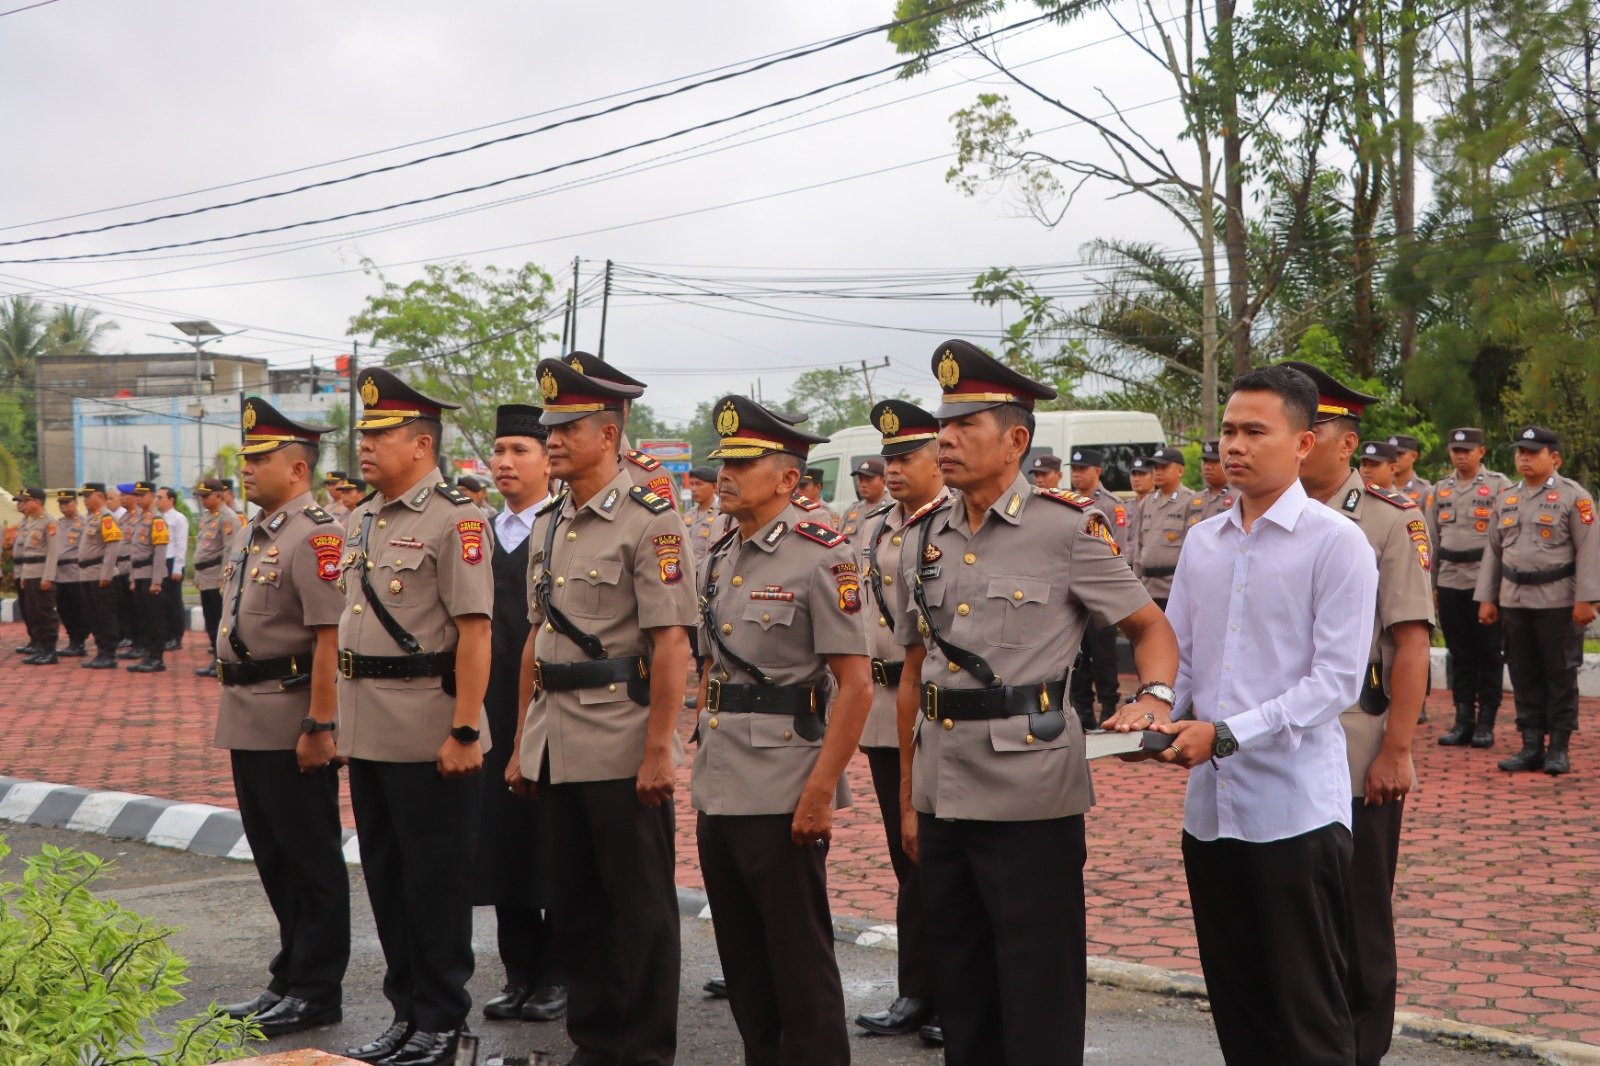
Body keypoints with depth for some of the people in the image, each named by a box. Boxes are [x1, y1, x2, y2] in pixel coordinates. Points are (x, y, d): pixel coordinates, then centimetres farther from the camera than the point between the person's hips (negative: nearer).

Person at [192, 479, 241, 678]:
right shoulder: (206, 516, 17)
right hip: (206, 579, 9)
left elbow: (230, 550, -18)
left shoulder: (228, 518, -12)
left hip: (219, 579, -9)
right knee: (211, 621, 12)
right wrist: (198, 576, 19)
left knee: (221, 622, -5)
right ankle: (216, 661, 19)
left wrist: (224, 579, -22)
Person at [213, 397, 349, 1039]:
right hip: (249, 724, 9)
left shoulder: (316, 535, -15)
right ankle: (289, 980, 28)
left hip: (293, 727, -9)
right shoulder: (248, 536, 14)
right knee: (273, 857, 16)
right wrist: (233, 709, 19)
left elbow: (330, 638, -21)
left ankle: (316, 992, 11)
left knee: (311, 860, 2)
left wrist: (319, 727, -23)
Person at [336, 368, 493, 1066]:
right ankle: (406, 1010, 27)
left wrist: (464, 732, -20)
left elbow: (474, 632, -16)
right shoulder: (361, 520, 13)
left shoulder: (455, 519, -12)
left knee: (436, 883, 2)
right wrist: (340, 714, 17)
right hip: (367, 733, 8)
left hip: (427, 737, -8)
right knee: (385, 877, 15)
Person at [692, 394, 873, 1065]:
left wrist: (820, 794, -18)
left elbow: (855, 685, -14)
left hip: (781, 797, -7)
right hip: (718, 792, 8)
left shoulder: (820, 556, -11)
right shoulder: (721, 558, 12)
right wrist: (704, 768, 15)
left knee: (800, 964, 2)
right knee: (743, 960, 15)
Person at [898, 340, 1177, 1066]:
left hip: (1029, 796, -6)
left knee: (1038, 1003, 2)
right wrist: (907, 797, 16)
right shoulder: (924, 537, 9)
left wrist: (1154, 697, -24)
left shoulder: (1068, 528, -8)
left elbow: (1151, 628, -2)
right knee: (959, 990, 16)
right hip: (942, 794, 6)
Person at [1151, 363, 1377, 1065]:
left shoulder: (1336, 543, -6)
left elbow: (1337, 680, -13)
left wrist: (1226, 735, -19)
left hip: (1295, 808, -6)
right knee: (1235, 1004, 15)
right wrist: (1154, 716, -7)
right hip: (1211, 804, 6)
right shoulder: (1202, 542, 11)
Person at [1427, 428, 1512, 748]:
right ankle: (1464, 720, 14)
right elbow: (1433, 540, 15)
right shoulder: (1441, 490, 14)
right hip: (1450, 583, 4)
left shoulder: (1499, 485, 0)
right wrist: (1431, 584, 11)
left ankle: (1486, 723, 8)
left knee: (1489, 654, 2)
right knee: (1460, 654, 7)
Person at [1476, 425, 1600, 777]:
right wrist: (1486, 598, 11)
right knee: (1524, 677, 8)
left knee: (1561, 676, 2)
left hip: (1558, 602, -5)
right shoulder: (1506, 499, 13)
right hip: (1514, 600, 5)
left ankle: (1559, 749, 9)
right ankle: (1531, 747, 15)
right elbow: (1494, 551, 16)